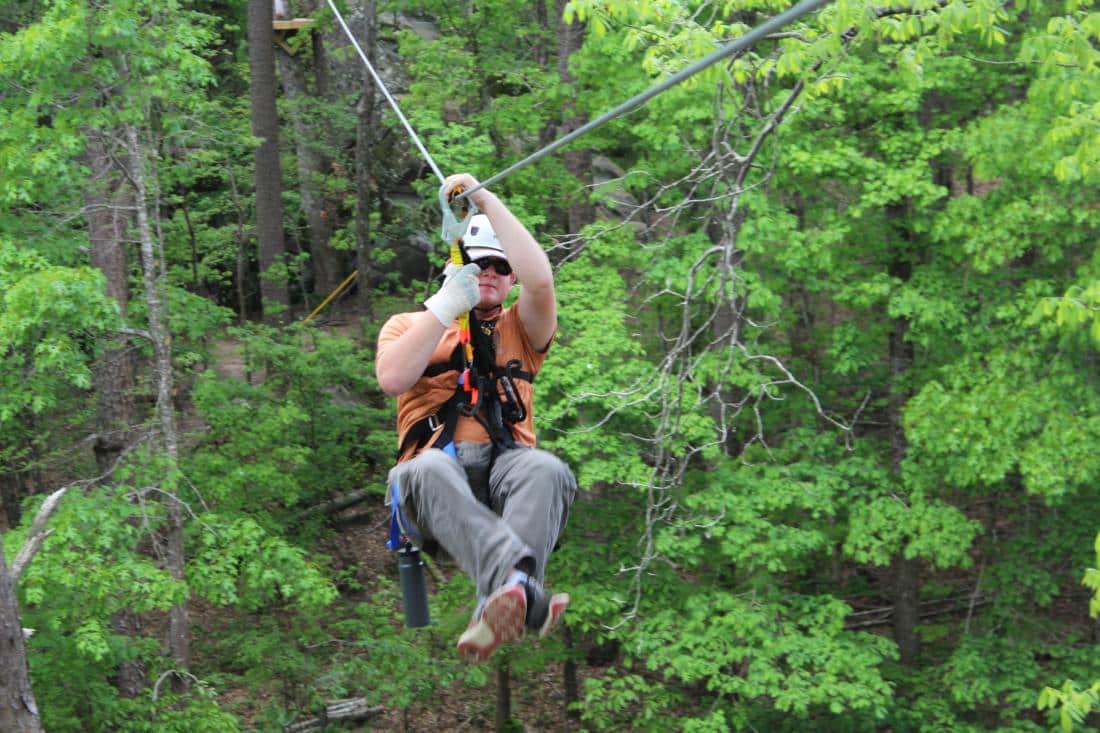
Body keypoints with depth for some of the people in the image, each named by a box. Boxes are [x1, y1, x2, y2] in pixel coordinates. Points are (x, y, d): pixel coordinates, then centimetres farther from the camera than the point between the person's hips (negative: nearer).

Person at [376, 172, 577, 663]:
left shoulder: (520, 329, 26)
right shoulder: (407, 325, 26)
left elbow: (540, 279, 1)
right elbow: (392, 380, 2)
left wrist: (486, 201, 3)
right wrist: (446, 306, 0)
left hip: (506, 462, 1)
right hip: (437, 465, -1)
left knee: (548, 471, -36)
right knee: (429, 470, -40)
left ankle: (497, 605, -60)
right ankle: (525, 595, -65)